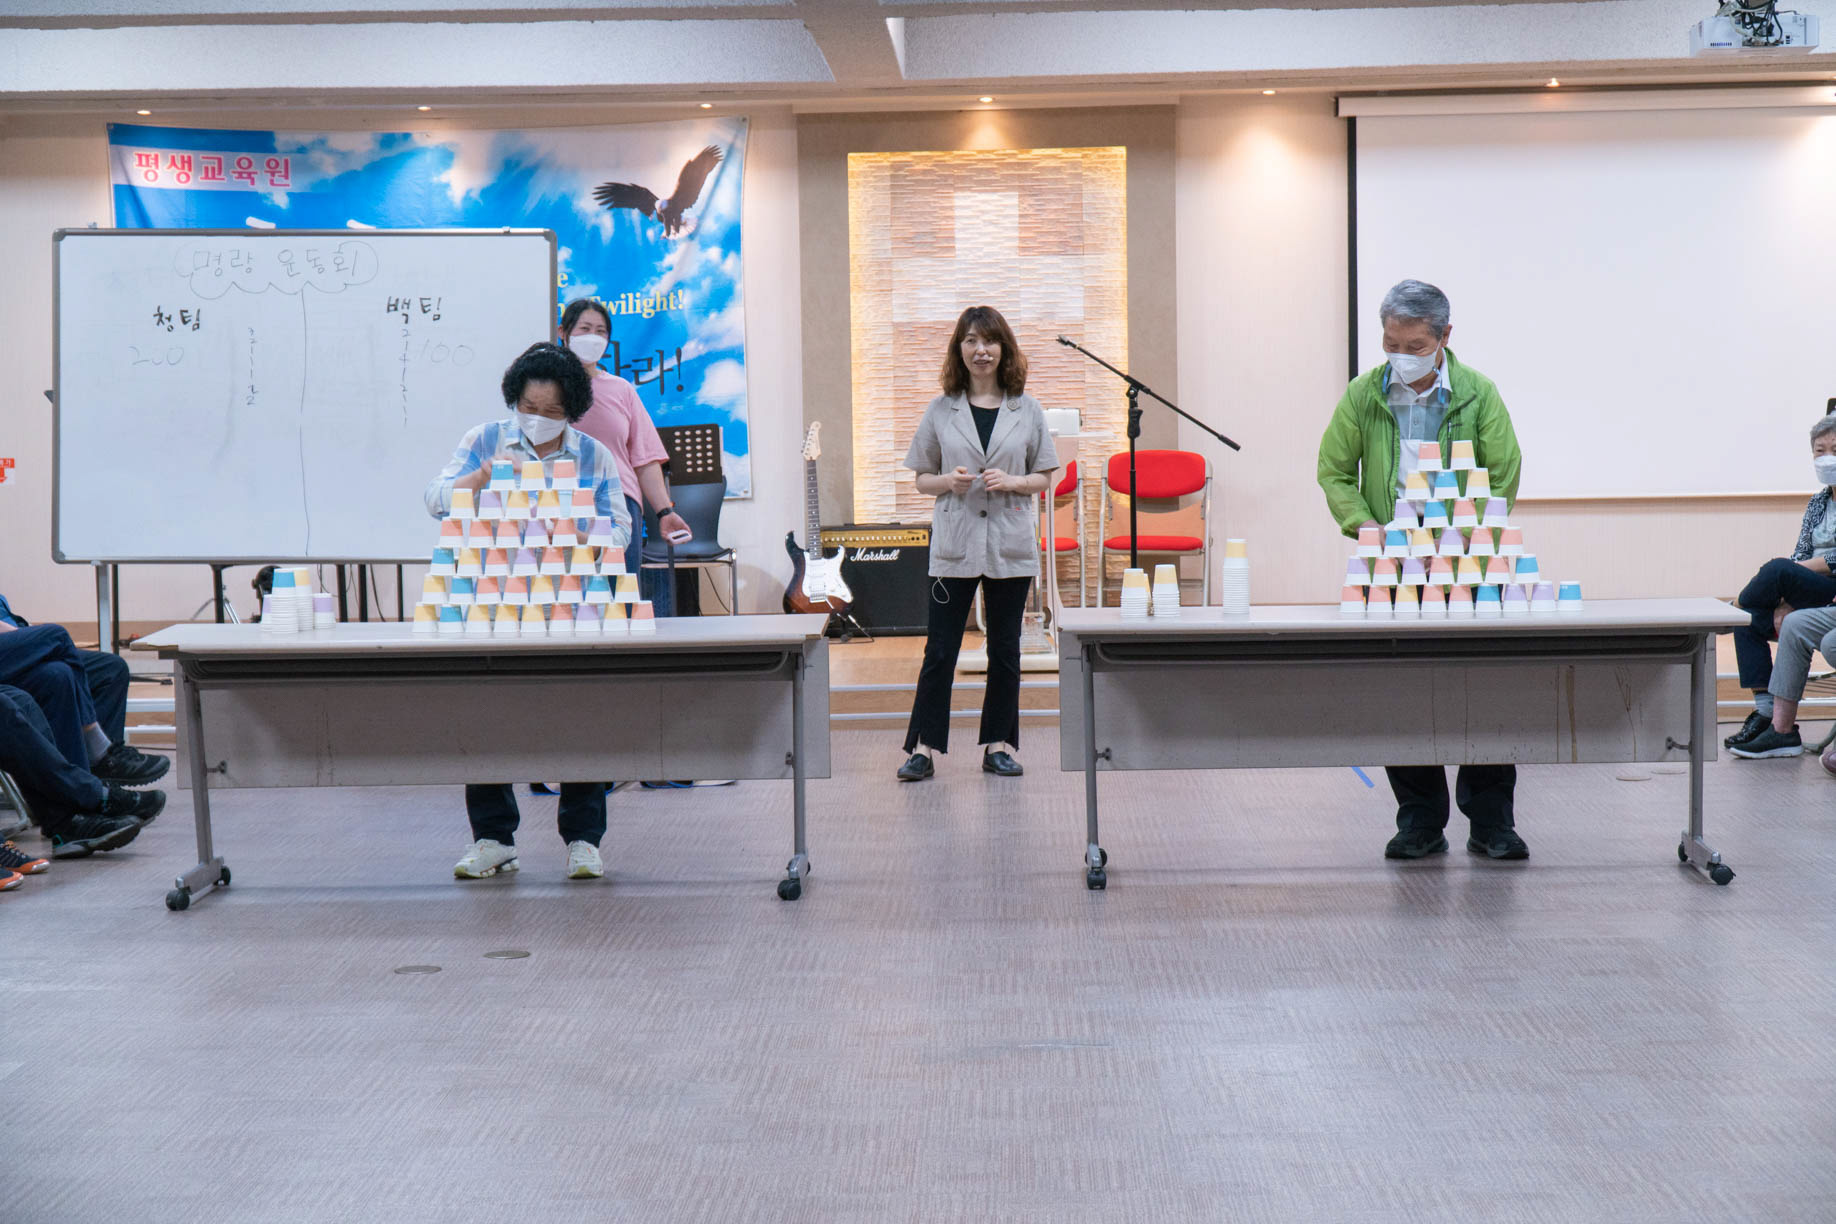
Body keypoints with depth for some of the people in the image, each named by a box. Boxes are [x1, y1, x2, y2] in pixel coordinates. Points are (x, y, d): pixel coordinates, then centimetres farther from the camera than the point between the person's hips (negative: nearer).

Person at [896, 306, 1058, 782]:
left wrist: (1013, 482, -11)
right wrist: (948, 482, -12)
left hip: (1011, 545, 1)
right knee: (940, 648, -2)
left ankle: (998, 744, 17)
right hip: (955, 544, -1)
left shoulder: (1027, 411, 5)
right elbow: (922, 479, 9)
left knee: (1005, 649, 7)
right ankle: (923, 747, 3)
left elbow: (1044, 478, 8)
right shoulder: (940, 411, 4)